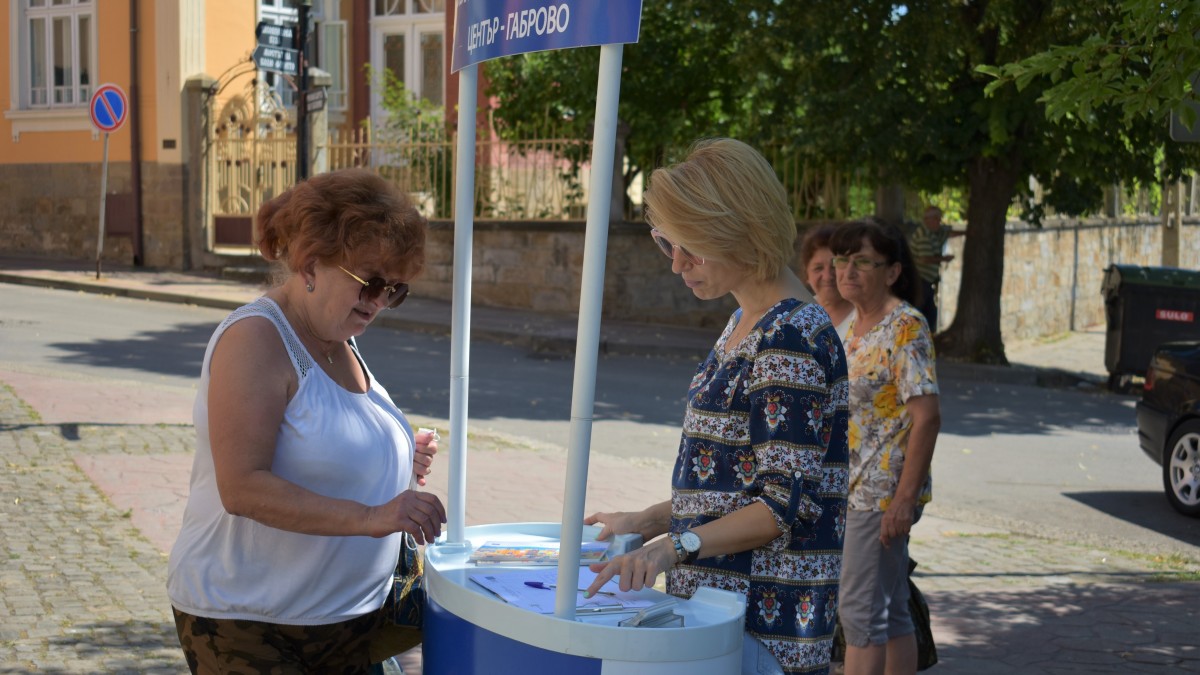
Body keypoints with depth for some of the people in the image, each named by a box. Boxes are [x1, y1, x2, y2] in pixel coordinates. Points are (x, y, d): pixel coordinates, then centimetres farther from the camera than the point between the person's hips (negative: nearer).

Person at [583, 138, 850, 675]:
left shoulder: (791, 338, -18)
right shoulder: (746, 325, 12)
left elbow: (787, 504, -22)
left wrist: (679, 544, -30)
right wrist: (648, 523, 12)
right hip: (716, 594, 9)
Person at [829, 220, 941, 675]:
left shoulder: (905, 327, -14)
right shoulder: (853, 326, 13)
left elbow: (927, 417, -19)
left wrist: (905, 498, -22)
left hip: (881, 495, -9)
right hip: (851, 492, 9)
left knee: (860, 611, -6)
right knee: (890, 612, 14)